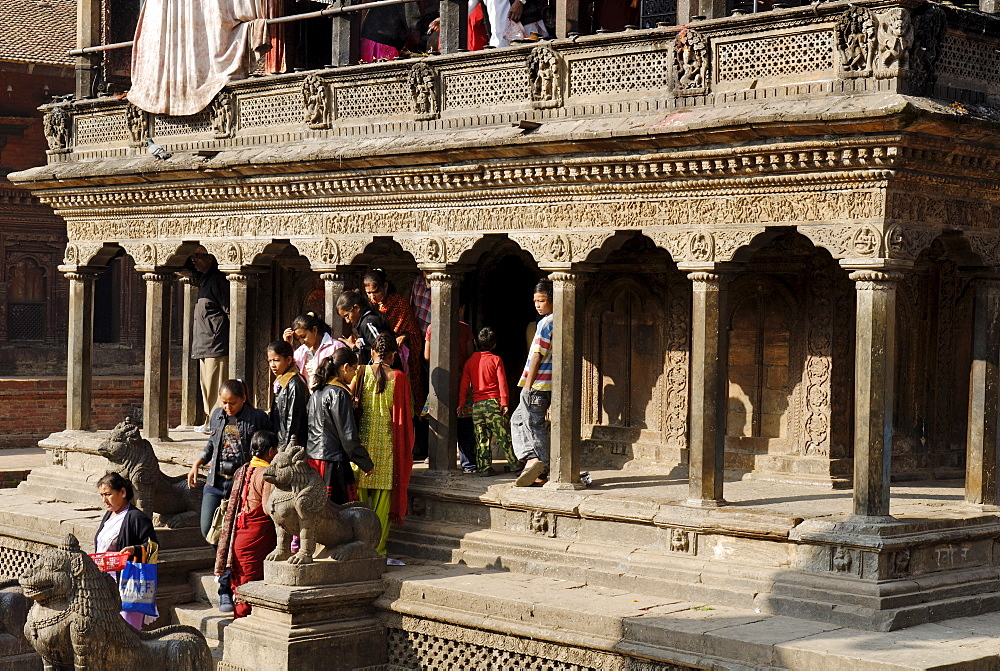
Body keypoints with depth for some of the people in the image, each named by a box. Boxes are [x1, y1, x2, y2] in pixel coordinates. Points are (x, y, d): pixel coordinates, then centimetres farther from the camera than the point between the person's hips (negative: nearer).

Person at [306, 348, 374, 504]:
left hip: (312, 459, 9)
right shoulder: (339, 393, -11)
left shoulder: (317, 391, 13)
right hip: (332, 462, -9)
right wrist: (367, 464, -3)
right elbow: (348, 435, -12)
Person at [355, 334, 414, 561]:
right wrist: (406, 447, 6)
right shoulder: (398, 378, -6)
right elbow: (404, 416, -3)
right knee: (383, 499, 4)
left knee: (359, 494, 10)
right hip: (387, 443, -2)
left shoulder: (361, 373, -3)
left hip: (362, 439, 2)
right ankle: (377, 550, 5)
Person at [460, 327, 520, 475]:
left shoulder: (470, 361, 9)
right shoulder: (496, 360, 0)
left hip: (476, 404, 3)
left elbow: (464, 385, 7)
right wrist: (504, 402, -6)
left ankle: (484, 467, 1)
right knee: (503, 435, 3)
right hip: (493, 402, -3)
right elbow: (502, 382, -6)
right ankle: (513, 463, 9)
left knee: (481, 438, 4)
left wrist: (461, 404, 10)